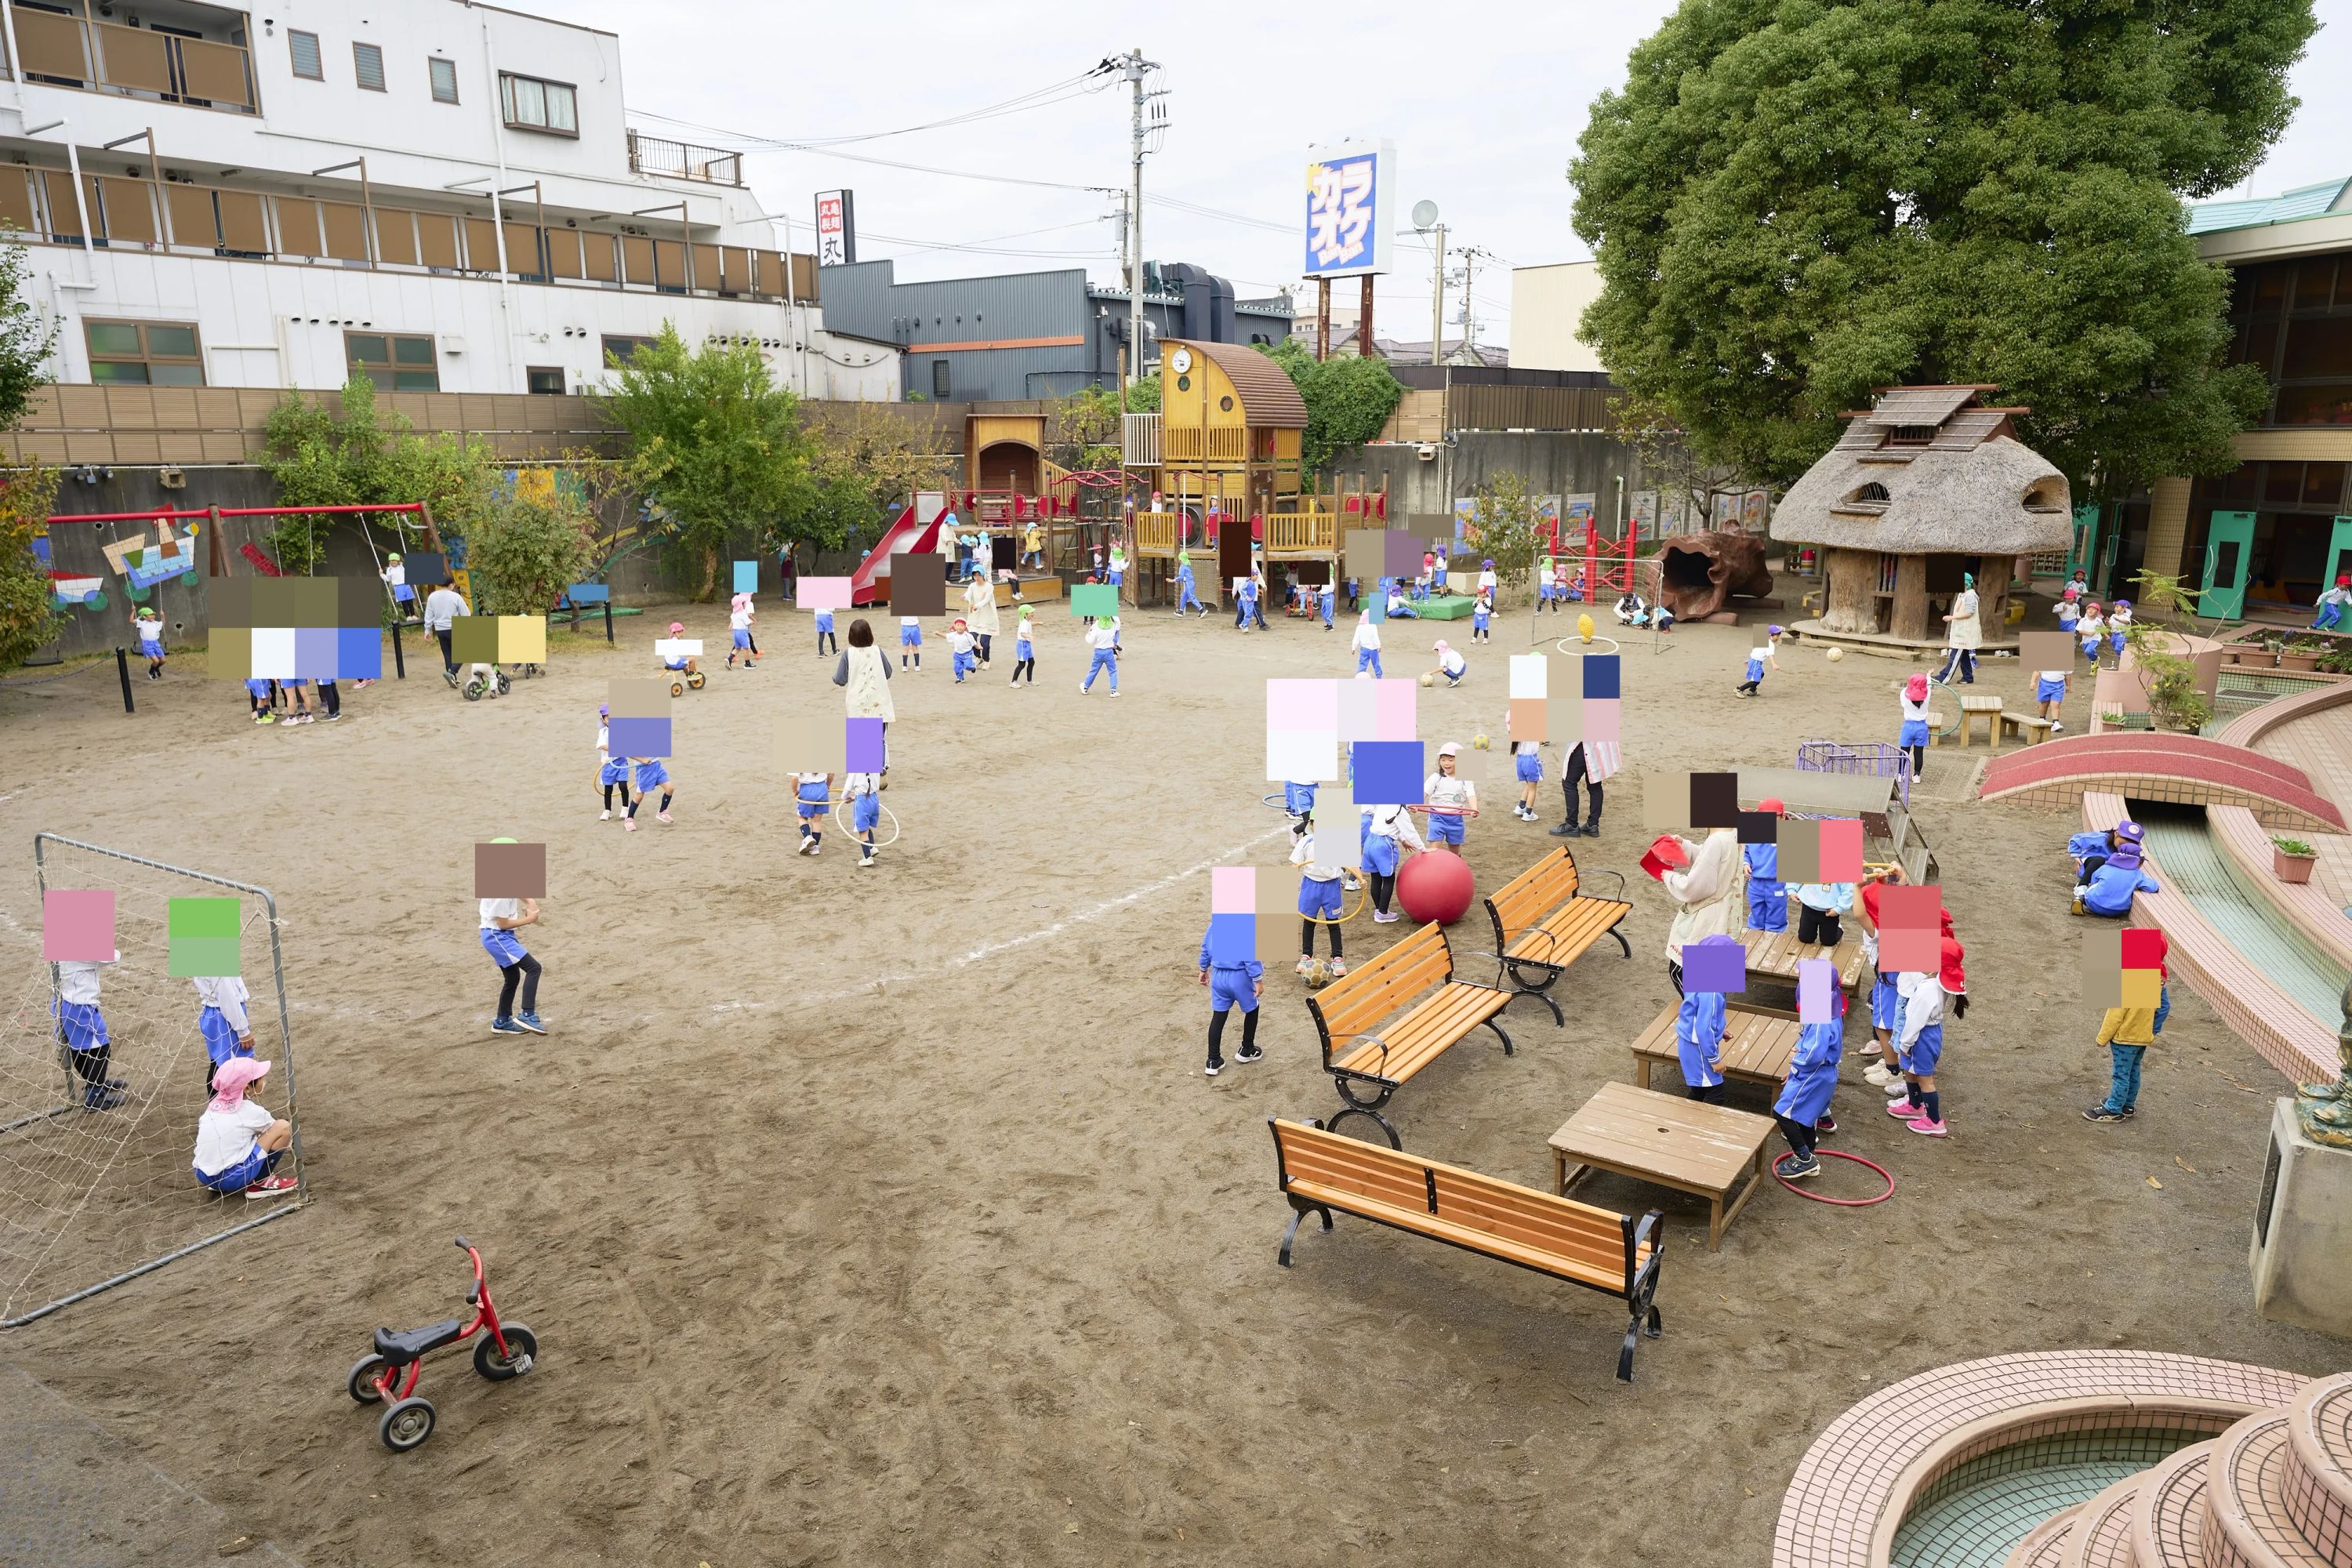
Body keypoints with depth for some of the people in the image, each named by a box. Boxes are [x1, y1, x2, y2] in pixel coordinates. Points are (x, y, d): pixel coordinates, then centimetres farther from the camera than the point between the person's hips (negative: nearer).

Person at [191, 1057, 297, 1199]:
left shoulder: (214, 1103, 9)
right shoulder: (251, 1111, -6)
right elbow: (280, 1129, 12)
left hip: (203, 1176, 7)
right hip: (232, 1179, -7)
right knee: (283, 1127, -4)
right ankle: (261, 1183, 3)